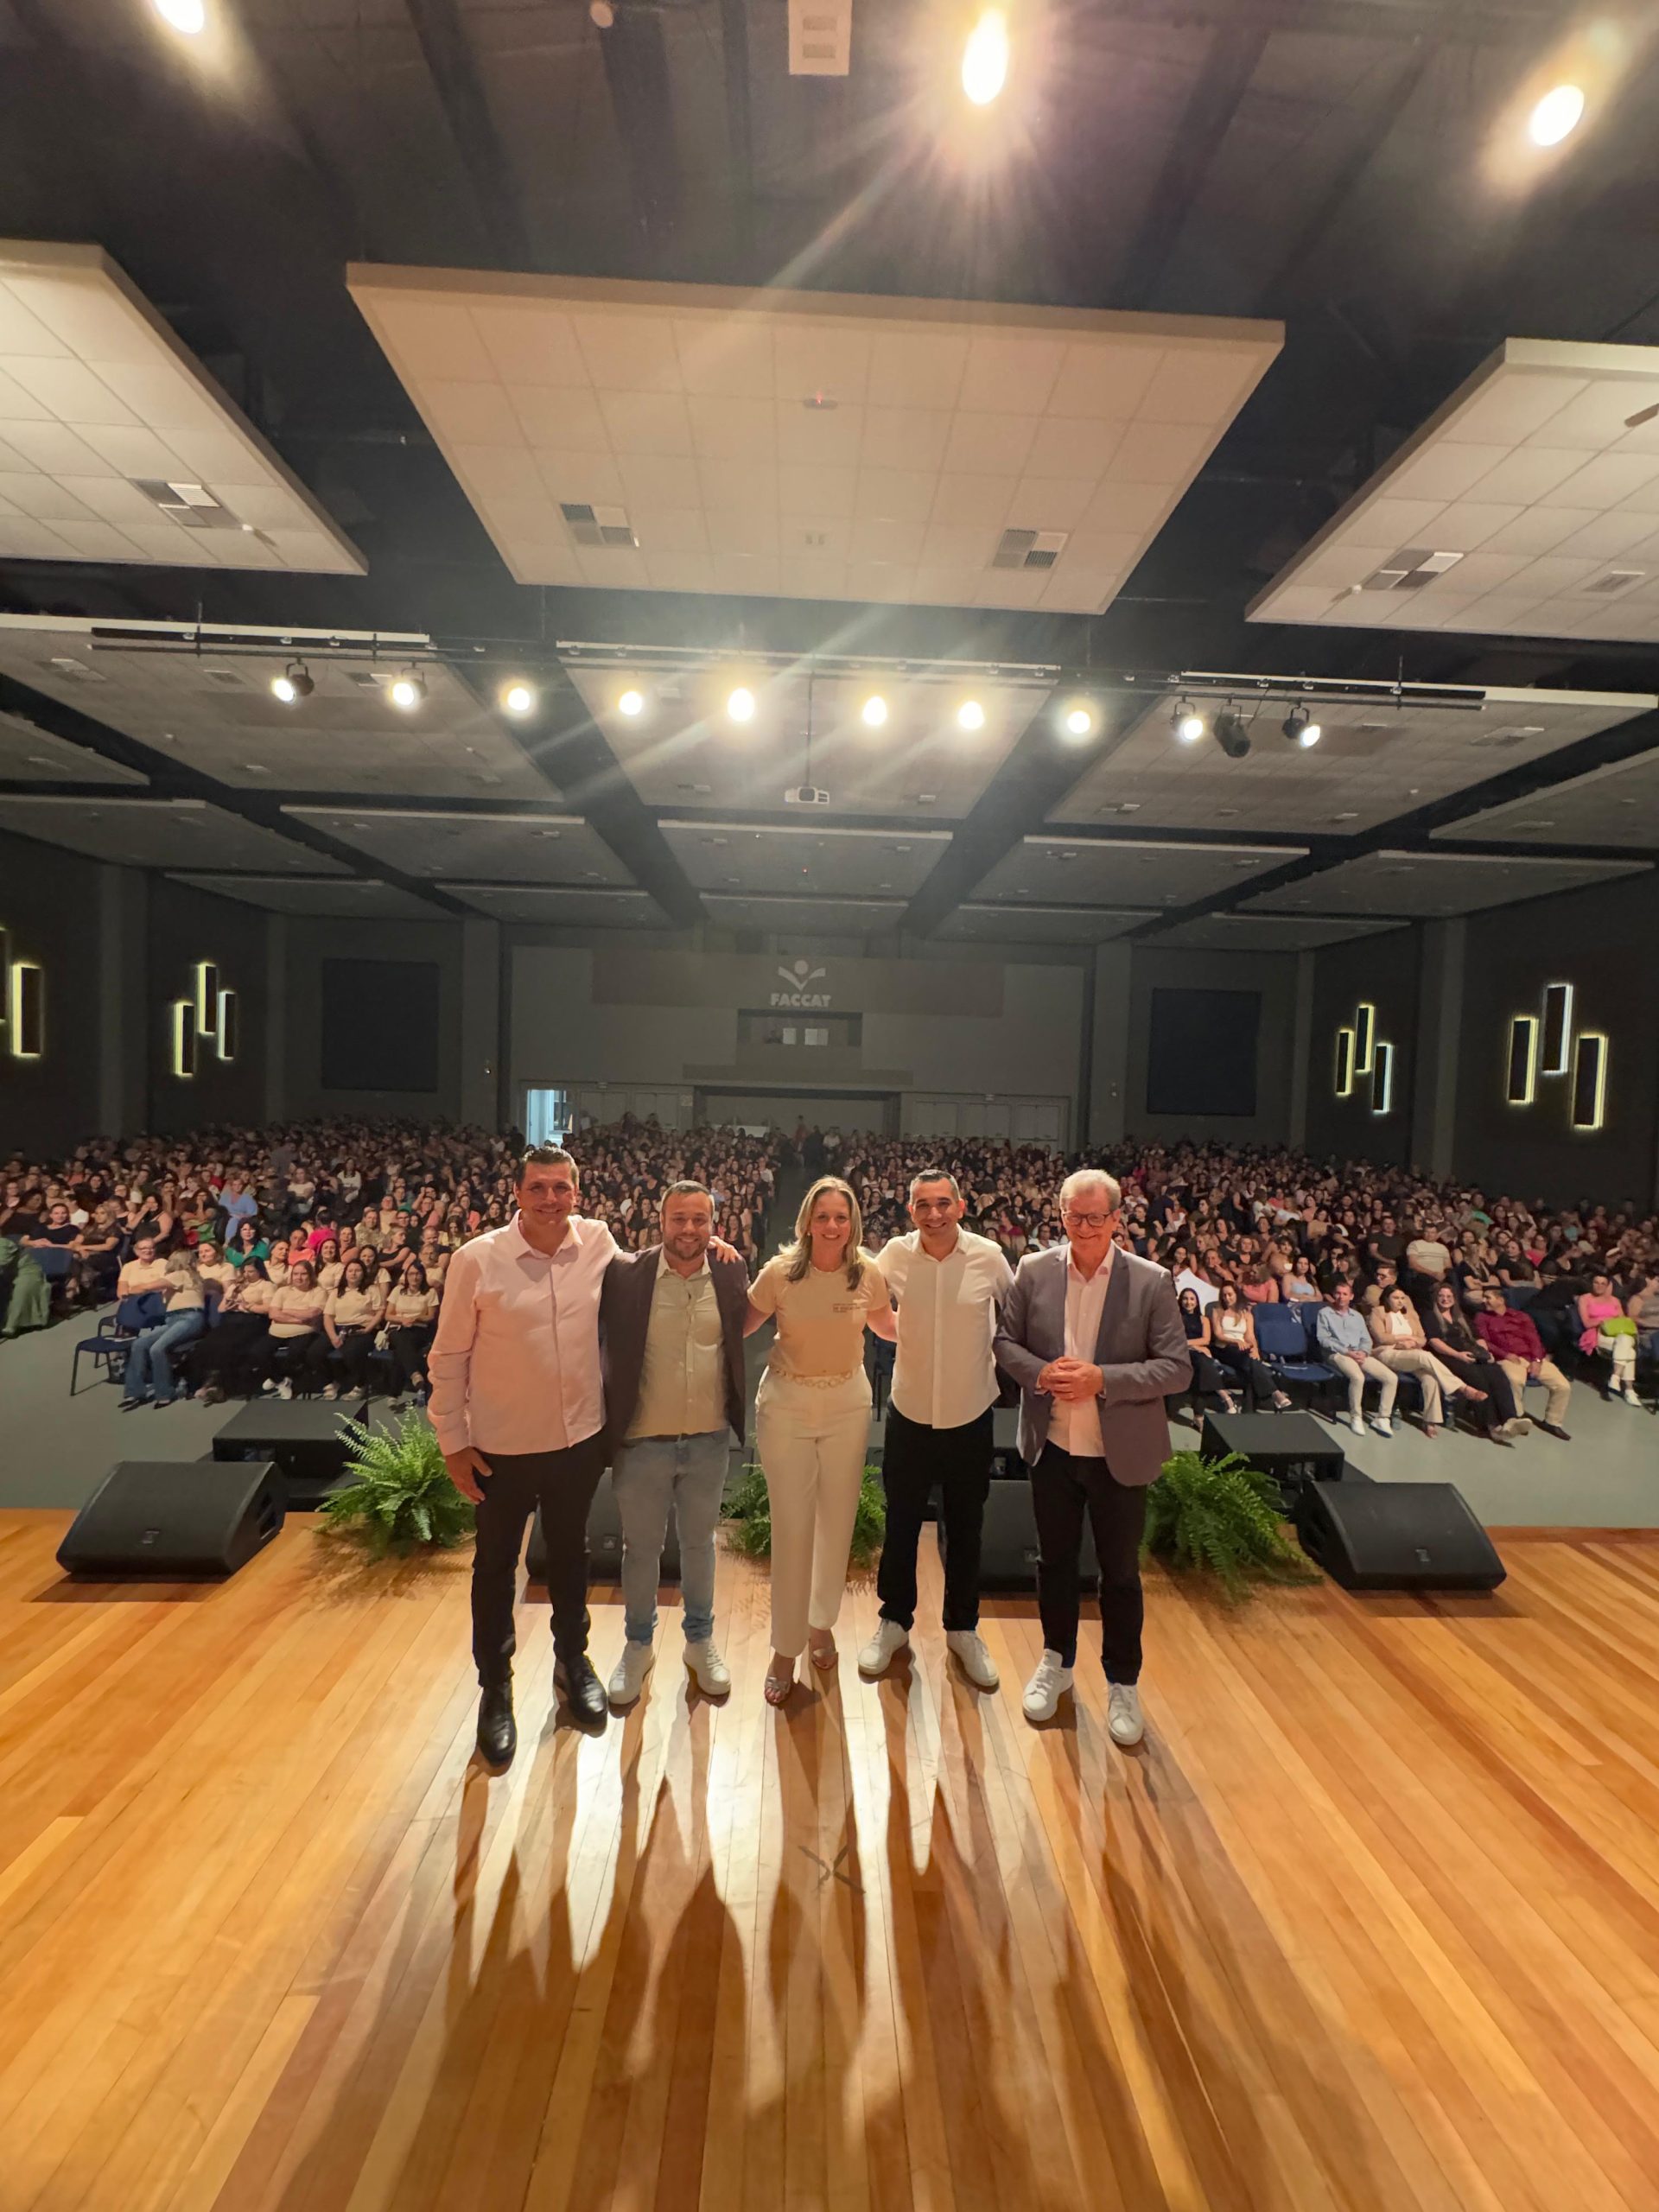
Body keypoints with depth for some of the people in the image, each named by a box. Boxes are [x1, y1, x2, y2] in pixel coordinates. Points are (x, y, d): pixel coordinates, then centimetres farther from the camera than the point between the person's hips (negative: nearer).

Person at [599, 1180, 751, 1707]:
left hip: (709, 1440, 2)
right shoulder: (624, 1273, -14)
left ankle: (701, 1639, 43)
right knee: (641, 1547, 18)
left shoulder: (731, 1273, -7)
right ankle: (638, 1644, 42)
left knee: (699, 1542, 21)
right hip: (643, 1440, -1)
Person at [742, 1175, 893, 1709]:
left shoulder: (869, 1273, -8)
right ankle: (786, 1646, 24)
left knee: (837, 1520, 15)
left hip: (847, 1404, 2)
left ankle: (822, 1620, 41)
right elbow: (743, 1326, -3)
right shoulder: (780, 1272, -12)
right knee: (791, 1527, 4)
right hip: (785, 1405, -1)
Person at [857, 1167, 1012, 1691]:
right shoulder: (896, 1254, -11)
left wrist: (1002, 1357, 4)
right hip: (910, 1412, 1)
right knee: (901, 1525, 15)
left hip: (971, 1415, 0)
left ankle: (963, 1630, 38)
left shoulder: (988, 1257, -14)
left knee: (965, 1530, 16)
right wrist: (903, 1333, 1)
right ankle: (894, 1622, 37)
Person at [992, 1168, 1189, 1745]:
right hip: (1052, 1448, 2)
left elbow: (1176, 1368, -12)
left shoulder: (1152, 1282, -12)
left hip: (1120, 1454, -2)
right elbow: (1006, 1341, 2)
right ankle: (1056, 1661, 42)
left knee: (1120, 1572, 16)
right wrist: (1041, 1373, -18)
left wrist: (1102, 1379, -24)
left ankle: (1122, 1682, 38)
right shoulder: (1034, 1271, -6)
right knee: (1054, 1561, 19)